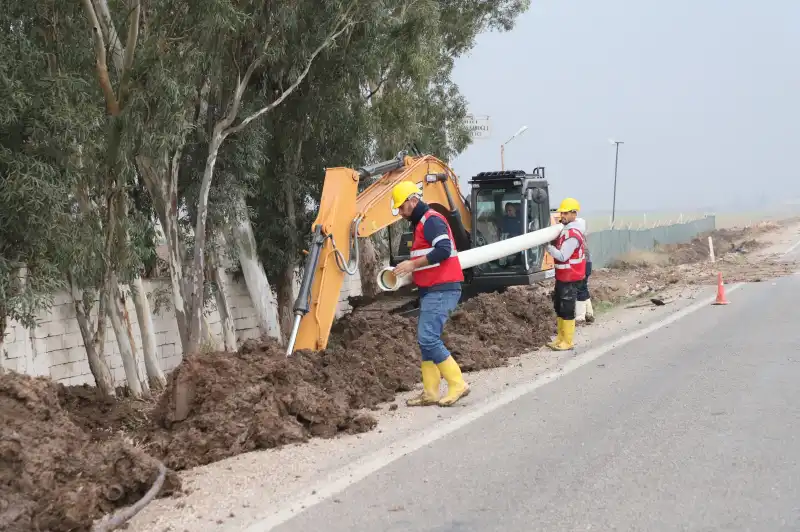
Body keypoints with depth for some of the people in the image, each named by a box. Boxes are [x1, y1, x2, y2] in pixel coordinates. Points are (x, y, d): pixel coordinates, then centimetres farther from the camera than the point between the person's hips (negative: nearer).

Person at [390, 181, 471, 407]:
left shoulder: (431, 220, -13)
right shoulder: (421, 224, 20)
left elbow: (443, 250, -25)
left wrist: (414, 264, -21)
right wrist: (414, 273, 13)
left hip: (442, 290, -11)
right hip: (431, 290, 11)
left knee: (428, 338, -15)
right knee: (426, 340, 8)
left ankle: (457, 384, -10)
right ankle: (430, 393, 10)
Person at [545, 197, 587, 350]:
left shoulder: (573, 235, -20)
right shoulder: (564, 230, 11)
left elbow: (562, 256, -21)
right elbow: (557, 247, 16)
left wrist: (547, 246, -15)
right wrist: (550, 243, -1)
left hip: (570, 279, -10)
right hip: (561, 277, 10)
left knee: (567, 310, -4)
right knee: (559, 308, 15)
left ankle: (568, 341, 3)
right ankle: (561, 338, 23)